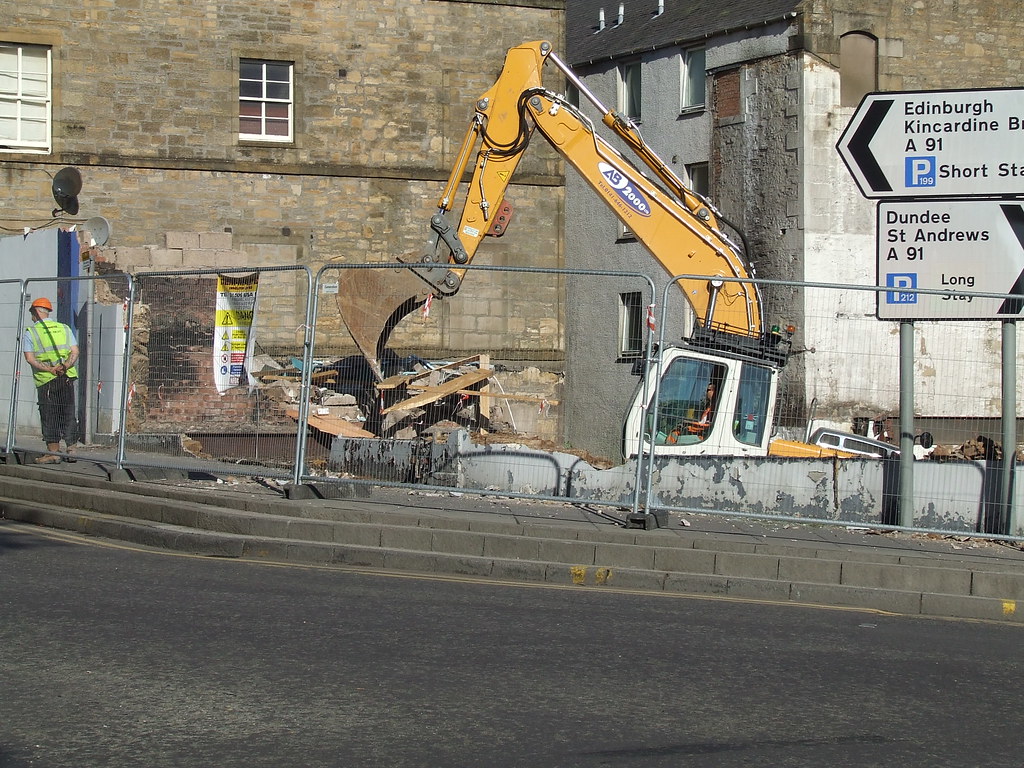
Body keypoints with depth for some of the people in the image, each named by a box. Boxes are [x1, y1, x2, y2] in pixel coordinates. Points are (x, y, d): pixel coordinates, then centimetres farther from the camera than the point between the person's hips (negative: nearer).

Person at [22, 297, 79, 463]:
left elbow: (30, 358, -10)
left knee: (49, 417, 0)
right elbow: (75, 352, 1)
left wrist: (49, 369, -17)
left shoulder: (30, 332, 1)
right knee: (68, 415, 8)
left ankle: (53, 453, 0)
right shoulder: (64, 328, 13)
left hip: (46, 381, -4)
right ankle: (71, 451, 9)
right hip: (67, 378, 4)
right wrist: (64, 366, -12)